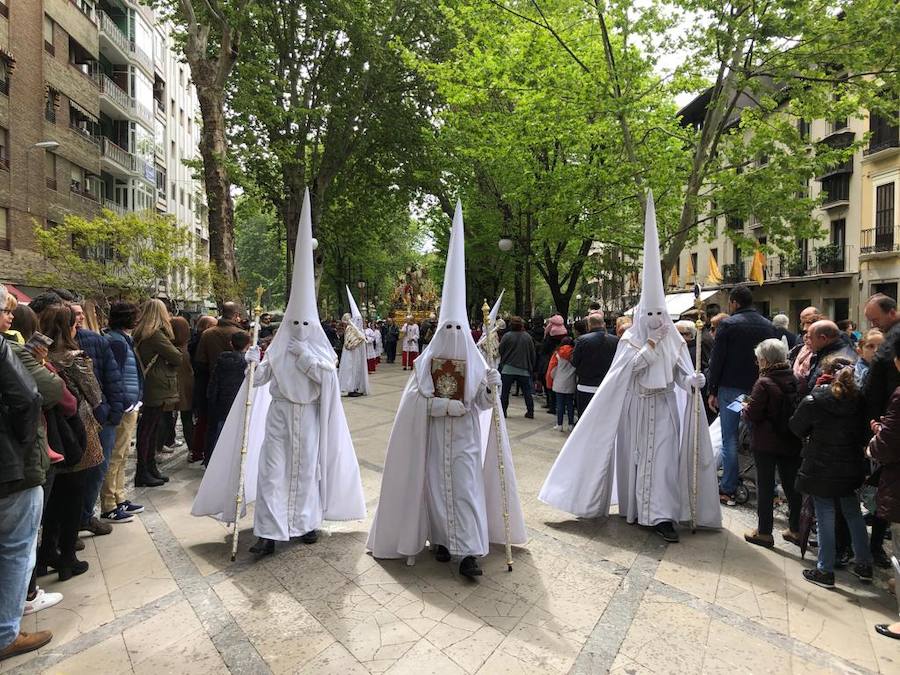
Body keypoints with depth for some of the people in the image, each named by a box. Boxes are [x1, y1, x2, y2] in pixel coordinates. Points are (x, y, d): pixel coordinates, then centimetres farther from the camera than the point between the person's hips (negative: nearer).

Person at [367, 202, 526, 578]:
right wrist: (448, 405, -18)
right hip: (434, 435, 1)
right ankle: (441, 540, 25)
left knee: (466, 486, -3)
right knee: (436, 484, 8)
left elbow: (481, 403, -4)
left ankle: (468, 551, 1)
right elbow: (415, 400, -7)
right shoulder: (426, 360, -3)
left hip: (464, 434, 0)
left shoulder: (474, 361, -2)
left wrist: (491, 387, -24)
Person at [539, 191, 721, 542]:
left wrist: (693, 381, -21)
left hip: (663, 408, 2)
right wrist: (652, 342, -17)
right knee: (634, 456, 7)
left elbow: (681, 373, 0)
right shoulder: (630, 338, -3)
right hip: (634, 408, -1)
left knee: (663, 457, -3)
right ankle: (635, 508, 24)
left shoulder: (674, 340, 3)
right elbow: (632, 366, -16)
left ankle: (662, 515, 3)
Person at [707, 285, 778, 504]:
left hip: (731, 388, -4)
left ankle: (728, 490, 7)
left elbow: (716, 360, -11)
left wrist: (712, 391, -5)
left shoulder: (727, 324, -9)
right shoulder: (769, 326, 7)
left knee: (730, 440, 2)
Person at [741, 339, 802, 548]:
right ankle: (795, 529, 27)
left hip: (766, 444, -6)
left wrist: (745, 408, 3)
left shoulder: (764, 384, -17)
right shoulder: (795, 380, 1)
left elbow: (752, 415, -17)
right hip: (791, 442, 6)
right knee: (791, 484, 15)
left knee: (765, 485, 4)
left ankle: (764, 532, 12)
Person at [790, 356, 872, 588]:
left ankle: (825, 571, 14)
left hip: (821, 470, -4)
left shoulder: (813, 401, -17)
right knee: (853, 513, 21)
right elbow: (863, 433, 8)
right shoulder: (858, 401, -3)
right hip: (851, 469, 5)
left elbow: (797, 428, -5)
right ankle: (864, 565, 33)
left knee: (825, 518, 4)